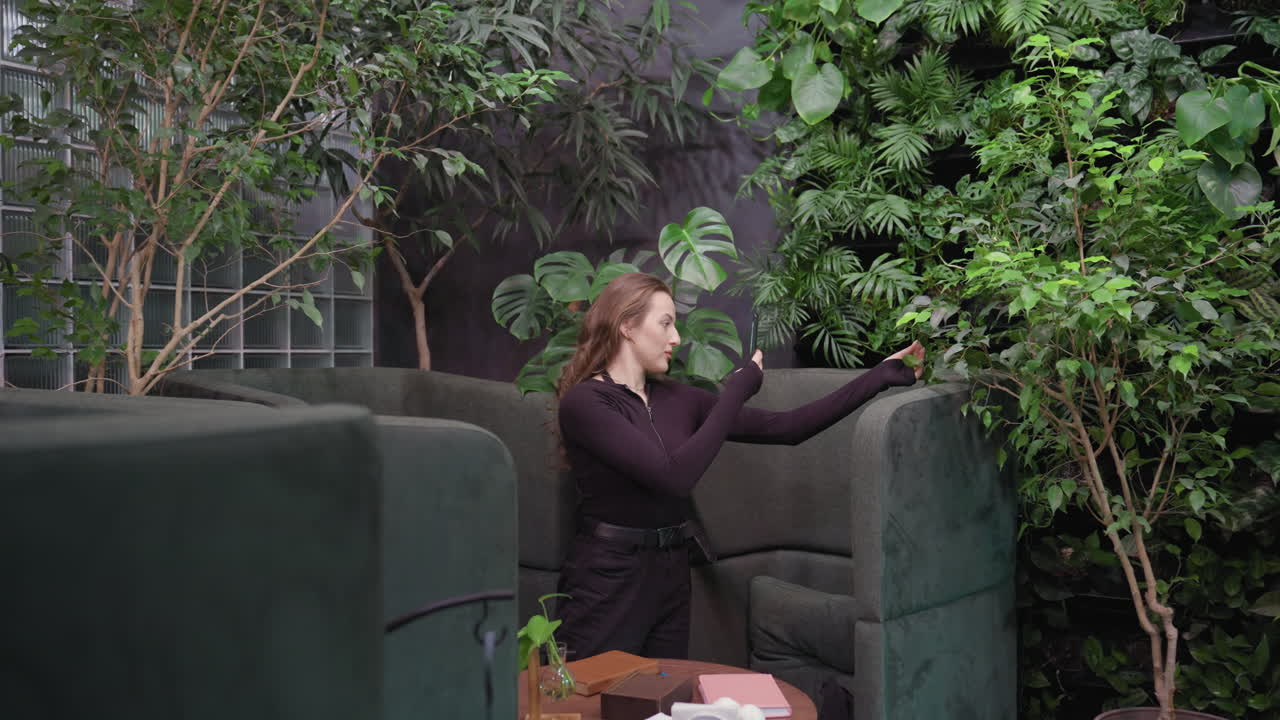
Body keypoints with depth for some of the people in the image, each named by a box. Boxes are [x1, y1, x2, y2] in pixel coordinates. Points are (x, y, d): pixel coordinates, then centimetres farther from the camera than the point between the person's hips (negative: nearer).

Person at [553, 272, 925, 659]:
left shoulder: (677, 399, 7)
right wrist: (736, 391, -14)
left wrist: (879, 377, 1)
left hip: (671, 579, 6)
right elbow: (673, 476, -23)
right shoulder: (584, 402, -13)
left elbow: (786, 427, 4)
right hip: (606, 582, -6)